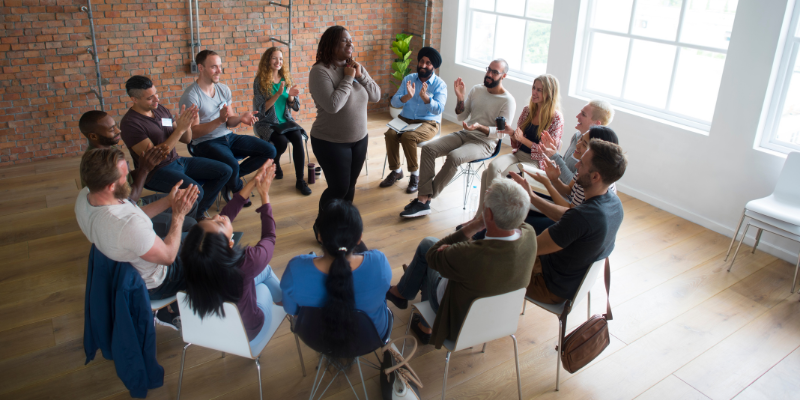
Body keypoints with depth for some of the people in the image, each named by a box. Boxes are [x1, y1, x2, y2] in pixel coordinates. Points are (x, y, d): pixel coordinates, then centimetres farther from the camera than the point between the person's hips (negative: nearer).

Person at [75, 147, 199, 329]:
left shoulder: (84, 196, -17)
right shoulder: (128, 225, -42)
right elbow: (168, 257, -26)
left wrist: (168, 201, -8)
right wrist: (179, 215, -19)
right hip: (151, 285, -7)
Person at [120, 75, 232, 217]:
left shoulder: (161, 109, 7)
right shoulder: (130, 123, -16)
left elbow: (186, 139, 9)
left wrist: (186, 124, -15)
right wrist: (179, 129, -26)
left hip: (177, 161, 8)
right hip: (156, 171, -8)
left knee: (224, 171, 2)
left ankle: (198, 213, 8)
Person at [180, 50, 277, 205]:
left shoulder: (223, 89, 9)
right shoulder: (190, 96, -13)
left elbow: (230, 122, 12)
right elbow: (193, 133, -18)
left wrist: (241, 118, -12)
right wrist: (219, 120, -31)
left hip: (228, 137, 7)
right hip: (205, 143, -7)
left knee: (269, 151, -7)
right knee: (232, 166, -36)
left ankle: (229, 180, 1)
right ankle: (239, 191, 3)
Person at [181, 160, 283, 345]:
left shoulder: (192, 257, -28)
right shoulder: (246, 263, -39)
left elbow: (226, 214, -10)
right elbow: (269, 237, -15)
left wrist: (251, 183, -3)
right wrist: (264, 196, -3)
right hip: (247, 336, -3)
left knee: (264, 269, 20)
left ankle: (281, 297, 48)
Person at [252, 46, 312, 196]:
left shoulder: (286, 78, 5)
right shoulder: (260, 81, -7)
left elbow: (295, 106, 7)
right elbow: (262, 109, -13)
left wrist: (290, 95, -16)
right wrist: (278, 94, -23)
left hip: (285, 121, 3)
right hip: (266, 123, -3)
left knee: (297, 138, -26)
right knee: (282, 142, -30)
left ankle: (300, 180, -19)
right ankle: (274, 164, 6)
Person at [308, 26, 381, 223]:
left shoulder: (355, 67, 3)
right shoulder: (320, 71, -17)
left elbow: (376, 96, 2)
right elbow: (332, 105, -29)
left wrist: (360, 76, -12)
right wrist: (348, 79, -20)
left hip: (359, 139, 6)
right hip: (331, 143, -6)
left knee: (350, 186, 14)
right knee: (339, 188, 0)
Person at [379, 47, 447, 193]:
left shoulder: (440, 85, -3)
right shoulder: (408, 79, 8)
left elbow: (438, 109, -18)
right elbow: (394, 102, -1)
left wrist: (425, 97, -34)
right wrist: (407, 96, -22)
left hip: (428, 122, -4)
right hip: (405, 119, 4)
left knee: (407, 137, -33)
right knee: (390, 134, -26)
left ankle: (415, 174, -13)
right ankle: (396, 171, -6)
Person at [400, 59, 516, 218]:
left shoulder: (508, 101, -9)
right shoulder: (476, 90, 9)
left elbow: (500, 132, -11)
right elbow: (461, 117, 12)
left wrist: (479, 127, -28)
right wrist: (460, 98, -7)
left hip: (485, 142, -6)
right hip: (465, 134, 6)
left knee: (454, 157, -35)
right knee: (429, 149, -18)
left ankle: (425, 199, -23)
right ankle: (423, 200, -25)